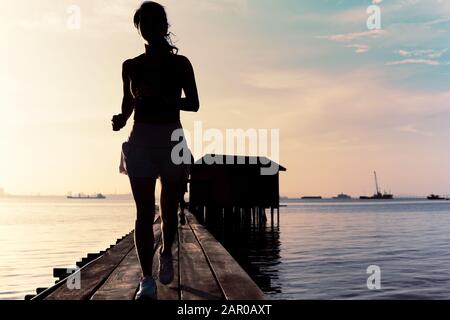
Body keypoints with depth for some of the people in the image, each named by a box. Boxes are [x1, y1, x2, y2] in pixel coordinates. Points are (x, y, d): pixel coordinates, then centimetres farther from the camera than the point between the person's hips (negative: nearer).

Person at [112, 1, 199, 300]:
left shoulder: (180, 63, 6)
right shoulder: (131, 66, 10)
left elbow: (194, 103, 3)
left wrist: (163, 97, -14)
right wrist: (121, 119, -4)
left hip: (173, 139, 0)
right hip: (140, 140, 1)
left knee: (169, 209, 6)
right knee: (144, 211, -6)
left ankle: (166, 254, 34)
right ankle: (147, 279, -1)